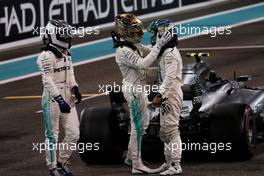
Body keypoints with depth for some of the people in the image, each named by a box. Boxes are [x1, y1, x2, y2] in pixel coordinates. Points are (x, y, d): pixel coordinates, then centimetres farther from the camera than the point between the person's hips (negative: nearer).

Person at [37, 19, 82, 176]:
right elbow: (48, 81, -21)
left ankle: (62, 162, 24)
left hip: (67, 97, 8)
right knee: (52, 135, 2)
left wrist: (75, 89, -1)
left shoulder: (66, 54, 11)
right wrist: (60, 100, -27)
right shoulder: (47, 56, -16)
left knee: (73, 133, 7)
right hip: (52, 99, -8)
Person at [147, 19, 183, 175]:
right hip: (166, 97, 11)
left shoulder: (170, 54, -16)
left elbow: (170, 78, -26)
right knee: (165, 132, 15)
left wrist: (160, 95, -30)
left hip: (171, 96, -11)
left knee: (172, 130, -12)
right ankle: (169, 163, 22)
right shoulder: (165, 52, 16)